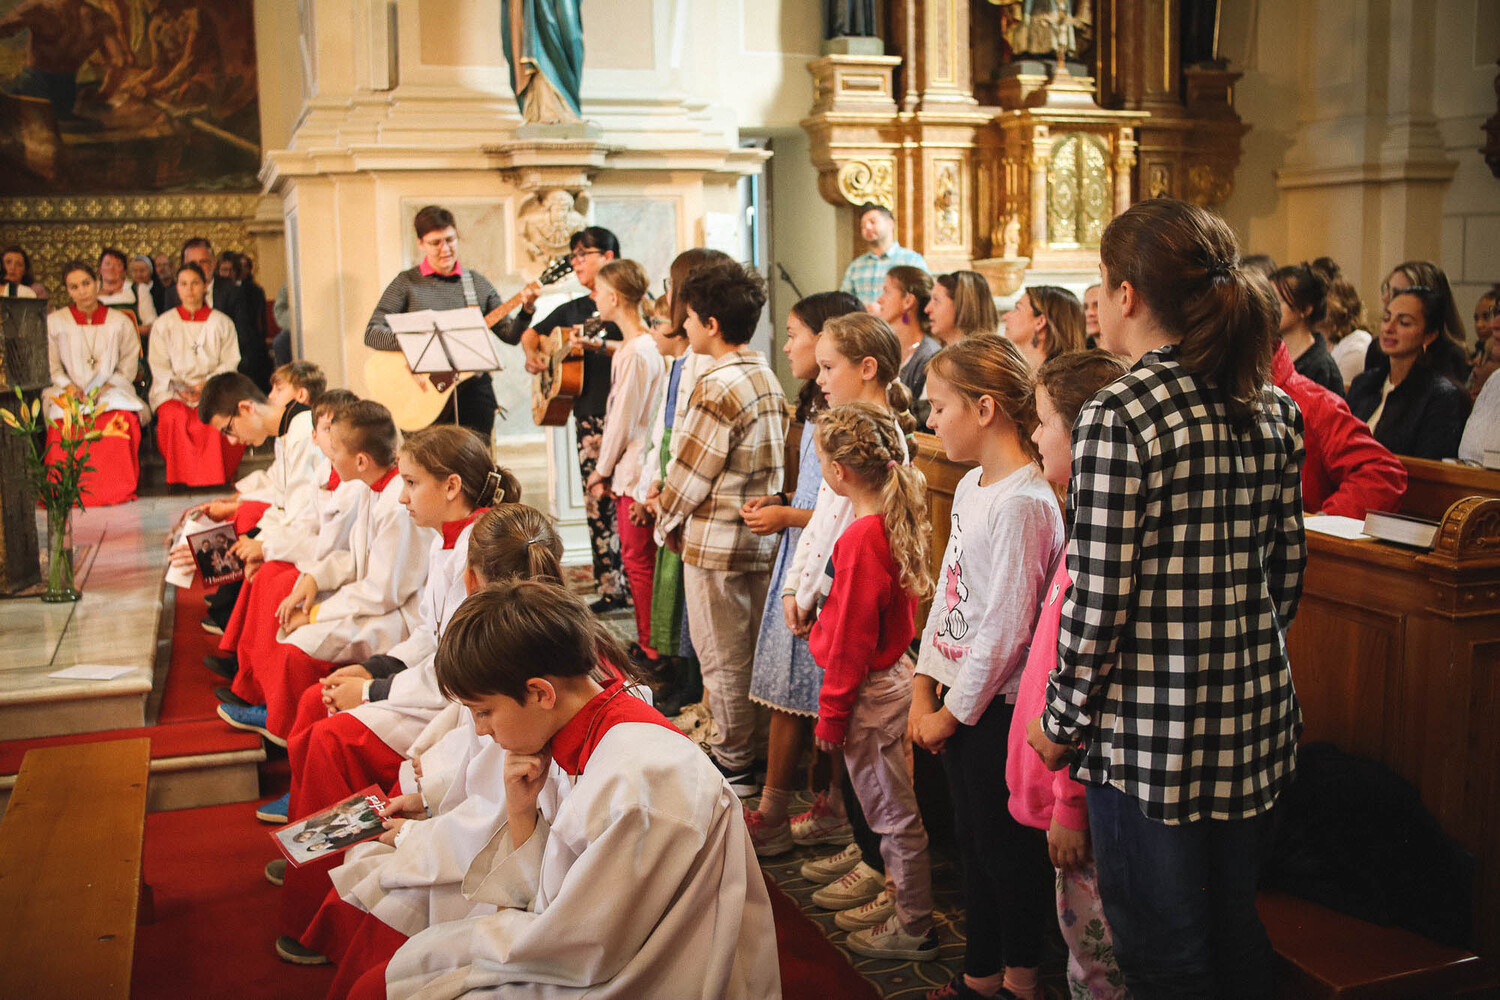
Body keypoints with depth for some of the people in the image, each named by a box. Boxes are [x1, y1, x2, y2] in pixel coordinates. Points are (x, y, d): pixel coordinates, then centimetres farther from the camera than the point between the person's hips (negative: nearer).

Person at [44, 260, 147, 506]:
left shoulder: (120, 322, 12)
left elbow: (128, 366, 9)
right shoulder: (54, 322, 13)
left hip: (111, 392, 0)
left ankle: (116, 490, -21)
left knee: (122, 421, -35)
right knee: (64, 428, -34)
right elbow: (51, 366, 11)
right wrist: (68, 386, -8)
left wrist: (107, 386, -7)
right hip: (70, 395, 0)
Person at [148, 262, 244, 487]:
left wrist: (207, 384, -12)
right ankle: (184, 480, -26)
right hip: (172, 391, 0)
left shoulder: (221, 323, 14)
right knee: (176, 418, -35)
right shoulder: (164, 324, 14)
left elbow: (230, 363, 7)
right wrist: (179, 388, -13)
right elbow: (159, 366, 7)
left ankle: (216, 480, -25)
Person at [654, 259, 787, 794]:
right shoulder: (767, 378, 9)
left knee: (723, 657, 4)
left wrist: (667, 523, 2)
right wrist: (672, 495, 10)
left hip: (716, 542, -9)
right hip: (761, 534, 9)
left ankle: (734, 764, 15)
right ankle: (758, 750, 29)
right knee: (754, 652, 17)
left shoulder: (718, 387, -20)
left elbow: (690, 473, -17)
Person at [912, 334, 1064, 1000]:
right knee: (972, 840, 18)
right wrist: (923, 690, 7)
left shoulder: (1024, 502, -21)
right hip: (957, 698, 9)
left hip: (997, 704, -9)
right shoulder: (971, 487, 8)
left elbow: (1004, 629, -21)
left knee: (1007, 846, 6)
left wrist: (952, 713, -13)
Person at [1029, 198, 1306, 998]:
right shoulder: (1272, 409, 4)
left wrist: (1061, 722, -5)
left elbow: (1100, 601, -17)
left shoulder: (1118, 418, -18)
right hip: (1256, 721, 7)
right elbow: (1286, 572, 10)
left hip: (1149, 731, -7)